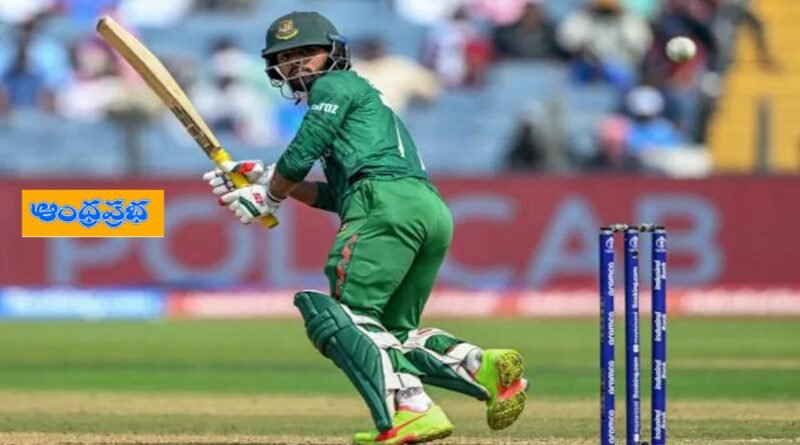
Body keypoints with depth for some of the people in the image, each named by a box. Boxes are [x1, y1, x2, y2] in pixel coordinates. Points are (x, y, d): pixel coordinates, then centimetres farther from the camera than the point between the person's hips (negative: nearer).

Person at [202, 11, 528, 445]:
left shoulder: (335, 87, 12)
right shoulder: (365, 101, 38)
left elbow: (300, 156, 2)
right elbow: (337, 196, 33)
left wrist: (269, 198, 20)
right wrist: (268, 180, 33)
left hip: (388, 201, -9)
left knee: (343, 314, -16)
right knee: (392, 331, 16)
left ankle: (411, 409, -36)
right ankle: (485, 367, -8)